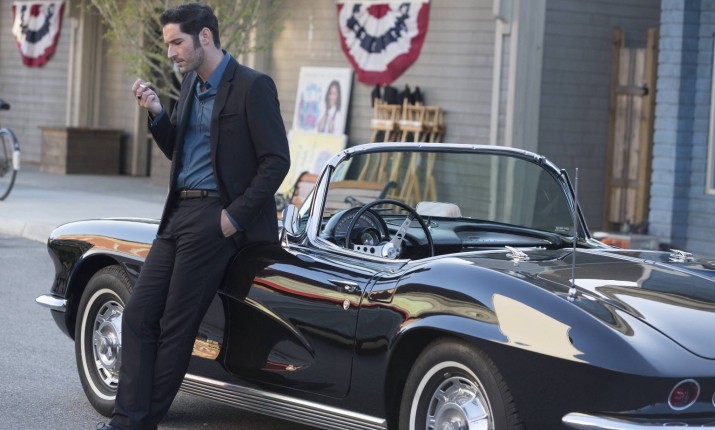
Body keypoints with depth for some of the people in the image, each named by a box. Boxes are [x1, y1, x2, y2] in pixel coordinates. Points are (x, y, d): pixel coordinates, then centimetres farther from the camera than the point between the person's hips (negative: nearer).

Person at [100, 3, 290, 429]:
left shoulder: (253, 87, -9)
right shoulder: (192, 83, 15)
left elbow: (277, 160, -12)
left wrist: (235, 215, -16)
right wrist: (157, 113, 4)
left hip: (214, 217, -8)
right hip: (179, 214, 8)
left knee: (176, 326, -4)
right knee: (139, 314, 1)